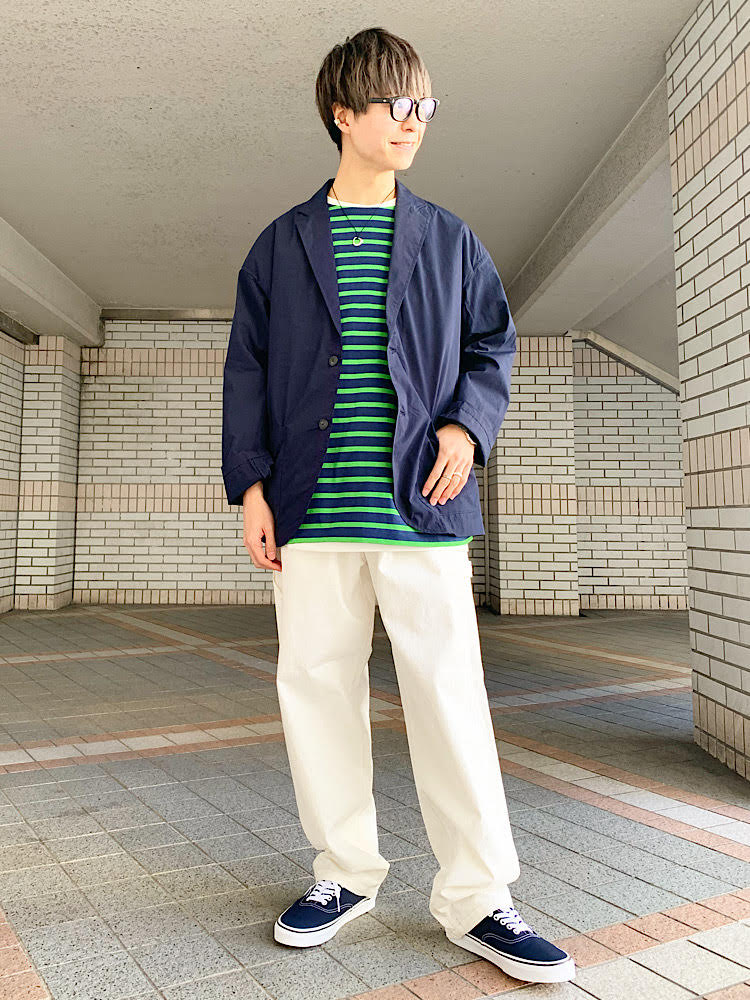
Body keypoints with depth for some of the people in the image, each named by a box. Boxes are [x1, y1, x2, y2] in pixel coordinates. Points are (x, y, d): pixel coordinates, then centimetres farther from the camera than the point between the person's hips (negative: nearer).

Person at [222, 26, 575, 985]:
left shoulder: (448, 238, 13)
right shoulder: (282, 243, 12)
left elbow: (491, 344, 14)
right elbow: (247, 369, 9)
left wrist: (466, 424, -6)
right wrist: (251, 483, 0)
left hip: (418, 507, 0)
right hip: (310, 509, 1)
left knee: (450, 692, -2)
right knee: (317, 686, 7)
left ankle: (476, 897, 15)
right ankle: (345, 872, 26)